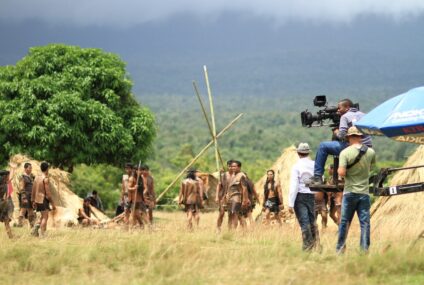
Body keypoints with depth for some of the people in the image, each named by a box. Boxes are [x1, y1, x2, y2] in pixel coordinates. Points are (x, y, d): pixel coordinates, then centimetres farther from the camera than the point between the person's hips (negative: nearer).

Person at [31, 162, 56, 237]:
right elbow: (48, 193, -17)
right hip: (44, 200, -8)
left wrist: (33, 201, 23)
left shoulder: (37, 178, 9)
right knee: (45, 217, -4)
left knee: (43, 217, 20)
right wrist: (53, 204, -13)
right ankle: (42, 234, -8)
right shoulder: (45, 179, -15)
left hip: (37, 200, 8)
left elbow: (33, 191, 14)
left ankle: (36, 228, 5)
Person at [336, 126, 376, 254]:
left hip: (350, 192, -2)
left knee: (344, 222, 6)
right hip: (365, 193, 2)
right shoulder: (370, 152, 1)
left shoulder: (345, 153, -10)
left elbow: (342, 173, -17)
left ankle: (340, 249, 10)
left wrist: (339, 169, 4)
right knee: (365, 223, 3)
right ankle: (365, 250, 1)